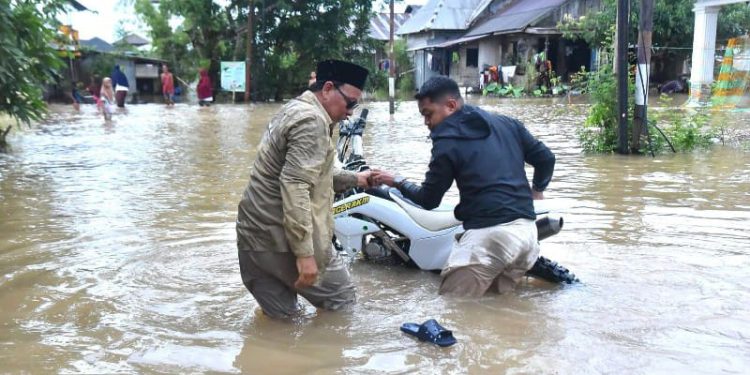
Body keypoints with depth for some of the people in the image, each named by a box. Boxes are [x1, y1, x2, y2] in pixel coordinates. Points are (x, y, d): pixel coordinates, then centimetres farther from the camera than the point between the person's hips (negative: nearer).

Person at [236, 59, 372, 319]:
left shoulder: (295, 111, 18)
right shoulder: (312, 121, -15)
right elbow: (294, 187, -26)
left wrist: (354, 179, 25)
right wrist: (305, 253, -27)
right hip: (283, 239, -10)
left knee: (280, 319, 14)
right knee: (342, 300, 8)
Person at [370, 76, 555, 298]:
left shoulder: (447, 143, -2)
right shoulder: (508, 124, 14)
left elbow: (428, 200, 3)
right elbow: (546, 158, 18)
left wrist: (397, 182, 18)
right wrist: (536, 191, 35)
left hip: (488, 235, -7)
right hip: (528, 230, 7)